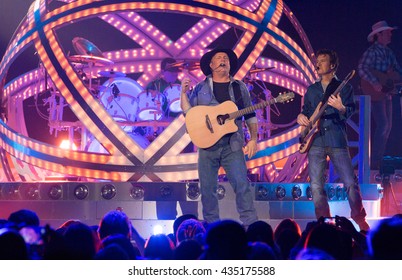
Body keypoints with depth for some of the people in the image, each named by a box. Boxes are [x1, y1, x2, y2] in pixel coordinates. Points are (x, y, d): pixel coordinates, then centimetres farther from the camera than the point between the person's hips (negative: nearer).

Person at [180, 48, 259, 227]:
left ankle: (251, 226, -8)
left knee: (242, 184, -12)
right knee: (207, 188, 2)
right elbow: (188, 112, 3)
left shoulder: (239, 87, 10)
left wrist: (253, 139, 1)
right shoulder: (200, 88, 9)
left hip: (233, 145, -1)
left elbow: (250, 115, 10)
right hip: (207, 144, 1)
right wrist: (183, 92, -10)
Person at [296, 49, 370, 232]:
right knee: (316, 186, -3)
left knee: (350, 183, -8)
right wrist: (301, 116, 0)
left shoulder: (344, 87, 7)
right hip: (315, 142, 4)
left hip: (337, 141, -4)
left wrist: (341, 108, -27)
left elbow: (350, 111, -4)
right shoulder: (311, 90, 19)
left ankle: (360, 221, 6)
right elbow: (306, 111, 23)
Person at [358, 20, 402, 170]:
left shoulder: (388, 52, 13)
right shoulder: (372, 51, -11)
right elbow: (362, 68, -23)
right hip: (375, 93, -9)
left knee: (387, 127, 11)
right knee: (382, 125, -14)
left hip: (387, 93, 9)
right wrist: (375, 83, -30)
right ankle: (375, 163, -9)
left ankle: (379, 160, 20)